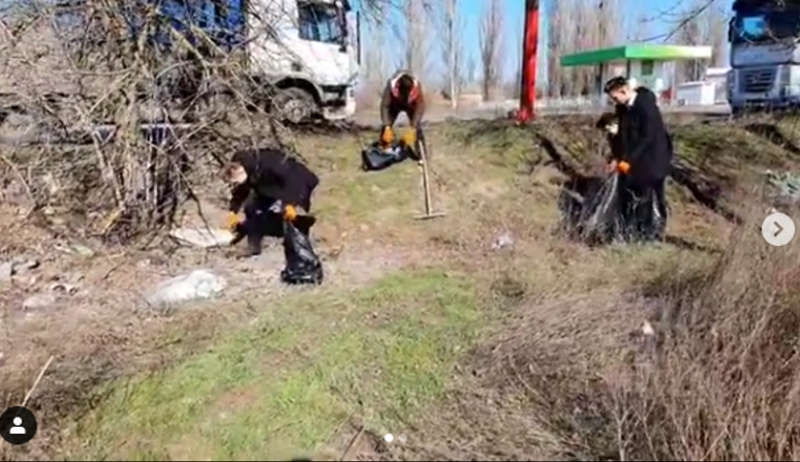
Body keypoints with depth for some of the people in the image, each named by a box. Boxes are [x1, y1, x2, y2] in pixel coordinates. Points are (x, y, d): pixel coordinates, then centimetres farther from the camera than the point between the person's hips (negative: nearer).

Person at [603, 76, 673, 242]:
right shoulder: (623, 108, 3)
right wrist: (619, 158, -2)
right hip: (634, 161, 8)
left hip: (653, 161, -8)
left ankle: (654, 237, 12)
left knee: (654, 200, 1)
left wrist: (628, 160, -22)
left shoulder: (646, 105, -21)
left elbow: (648, 137, -22)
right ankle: (633, 236, 24)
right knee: (631, 200, 12)